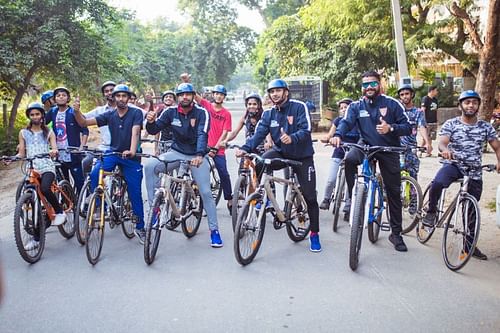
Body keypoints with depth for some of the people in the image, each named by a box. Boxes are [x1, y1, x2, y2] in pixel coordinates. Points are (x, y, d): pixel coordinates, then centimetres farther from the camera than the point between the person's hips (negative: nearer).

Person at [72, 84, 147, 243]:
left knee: (135, 193, 1)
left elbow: (135, 132, -25)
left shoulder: (136, 113, -9)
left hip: (131, 157, -2)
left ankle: (140, 227, 15)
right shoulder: (109, 115, 0)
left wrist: (132, 151, -42)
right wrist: (77, 111, -24)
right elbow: (84, 122, -3)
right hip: (112, 153, 3)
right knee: (95, 174, -26)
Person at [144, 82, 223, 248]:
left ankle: (214, 229, 8)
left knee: (206, 192, -6)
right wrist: (151, 122, -33)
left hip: (197, 155, -2)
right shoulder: (171, 112, -5)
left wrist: (199, 155, -43)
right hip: (176, 152, 2)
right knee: (150, 166, -23)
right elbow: (154, 130, -9)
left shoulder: (202, 113, -13)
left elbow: (202, 135, -27)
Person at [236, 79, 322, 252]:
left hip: (302, 156, -3)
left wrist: (292, 138, -45)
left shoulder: (299, 107, -13)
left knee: (310, 197, -2)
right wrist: (245, 148, -30)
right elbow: (259, 133, -12)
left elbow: (306, 130, -24)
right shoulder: (268, 113, 0)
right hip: (281, 152, 3)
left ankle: (314, 234, 14)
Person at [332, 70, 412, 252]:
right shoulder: (356, 106, 0)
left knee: (394, 192, 4)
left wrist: (391, 128, -28)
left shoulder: (392, 104, -5)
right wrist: (338, 135, -39)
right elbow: (346, 122, -17)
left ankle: (396, 233, 17)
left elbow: (407, 127, -8)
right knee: (350, 159, -34)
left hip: (389, 150, 0)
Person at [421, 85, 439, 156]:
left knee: (430, 138, 9)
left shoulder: (435, 100, 15)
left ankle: (428, 152, 15)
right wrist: (424, 122, -18)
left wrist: (437, 121, 18)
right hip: (427, 123, -7)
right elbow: (423, 110, -13)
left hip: (434, 123, 7)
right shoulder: (425, 99, -9)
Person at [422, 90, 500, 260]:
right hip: (453, 165, -2)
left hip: (474, 172, 3)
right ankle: (431, 212, -9)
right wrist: (445, 150, -40)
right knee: (437, 183, -36)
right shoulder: (451, 124, -2)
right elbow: (442, 143, -15)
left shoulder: (485, 127, 5)